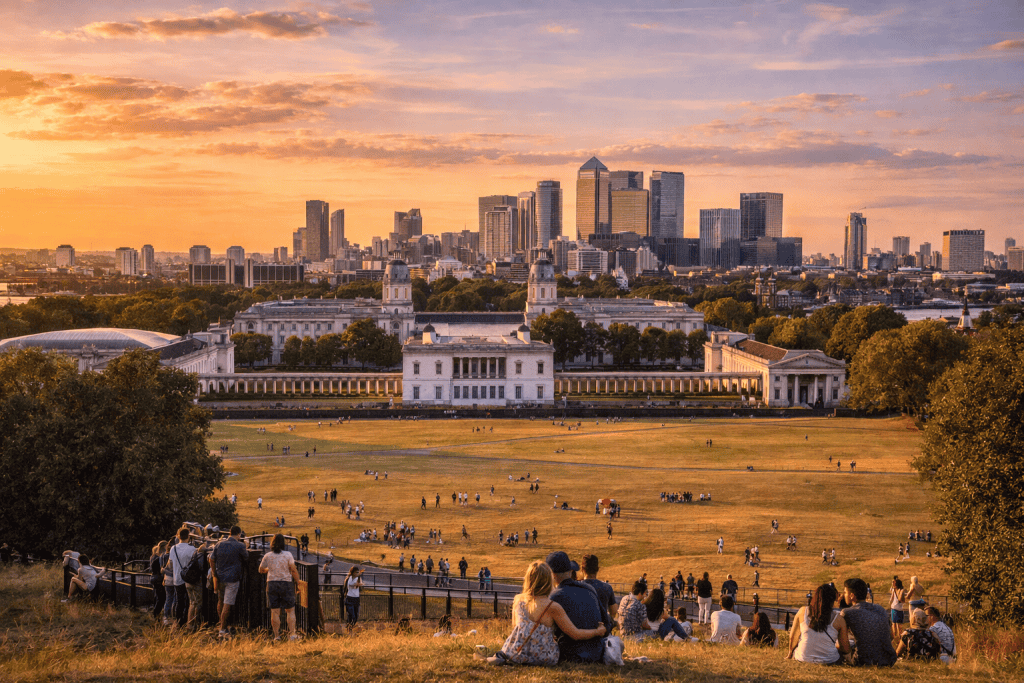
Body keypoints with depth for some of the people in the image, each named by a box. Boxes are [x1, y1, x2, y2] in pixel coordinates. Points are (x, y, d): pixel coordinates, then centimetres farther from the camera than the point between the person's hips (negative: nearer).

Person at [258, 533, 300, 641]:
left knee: (275, 612, 5)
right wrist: (297, 582, 4)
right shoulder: (288, 555, -7)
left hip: (272, 584, 2)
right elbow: (294, 570, -8)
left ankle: (277, 636, 5)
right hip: (286, 583, -2)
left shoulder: (267, 556, 0)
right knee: (290, 610, 7)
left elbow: (261, 570, 13)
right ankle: (292, 634, -1)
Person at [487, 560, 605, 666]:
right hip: (543, 657, -6)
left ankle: (503, 656, 8)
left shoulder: (518, 600, -2)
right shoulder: (553, 607, -17)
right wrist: (598, 631, 7)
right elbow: (576, 634, -10)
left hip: (517, 654, 6)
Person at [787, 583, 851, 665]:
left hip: (803, 658, 3)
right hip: (829, 661, -3)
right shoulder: (839, 620, -10)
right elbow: (846, 649, -3)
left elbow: (793, 637, 6)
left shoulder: (802, 612, -5)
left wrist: (790, 654, 24)